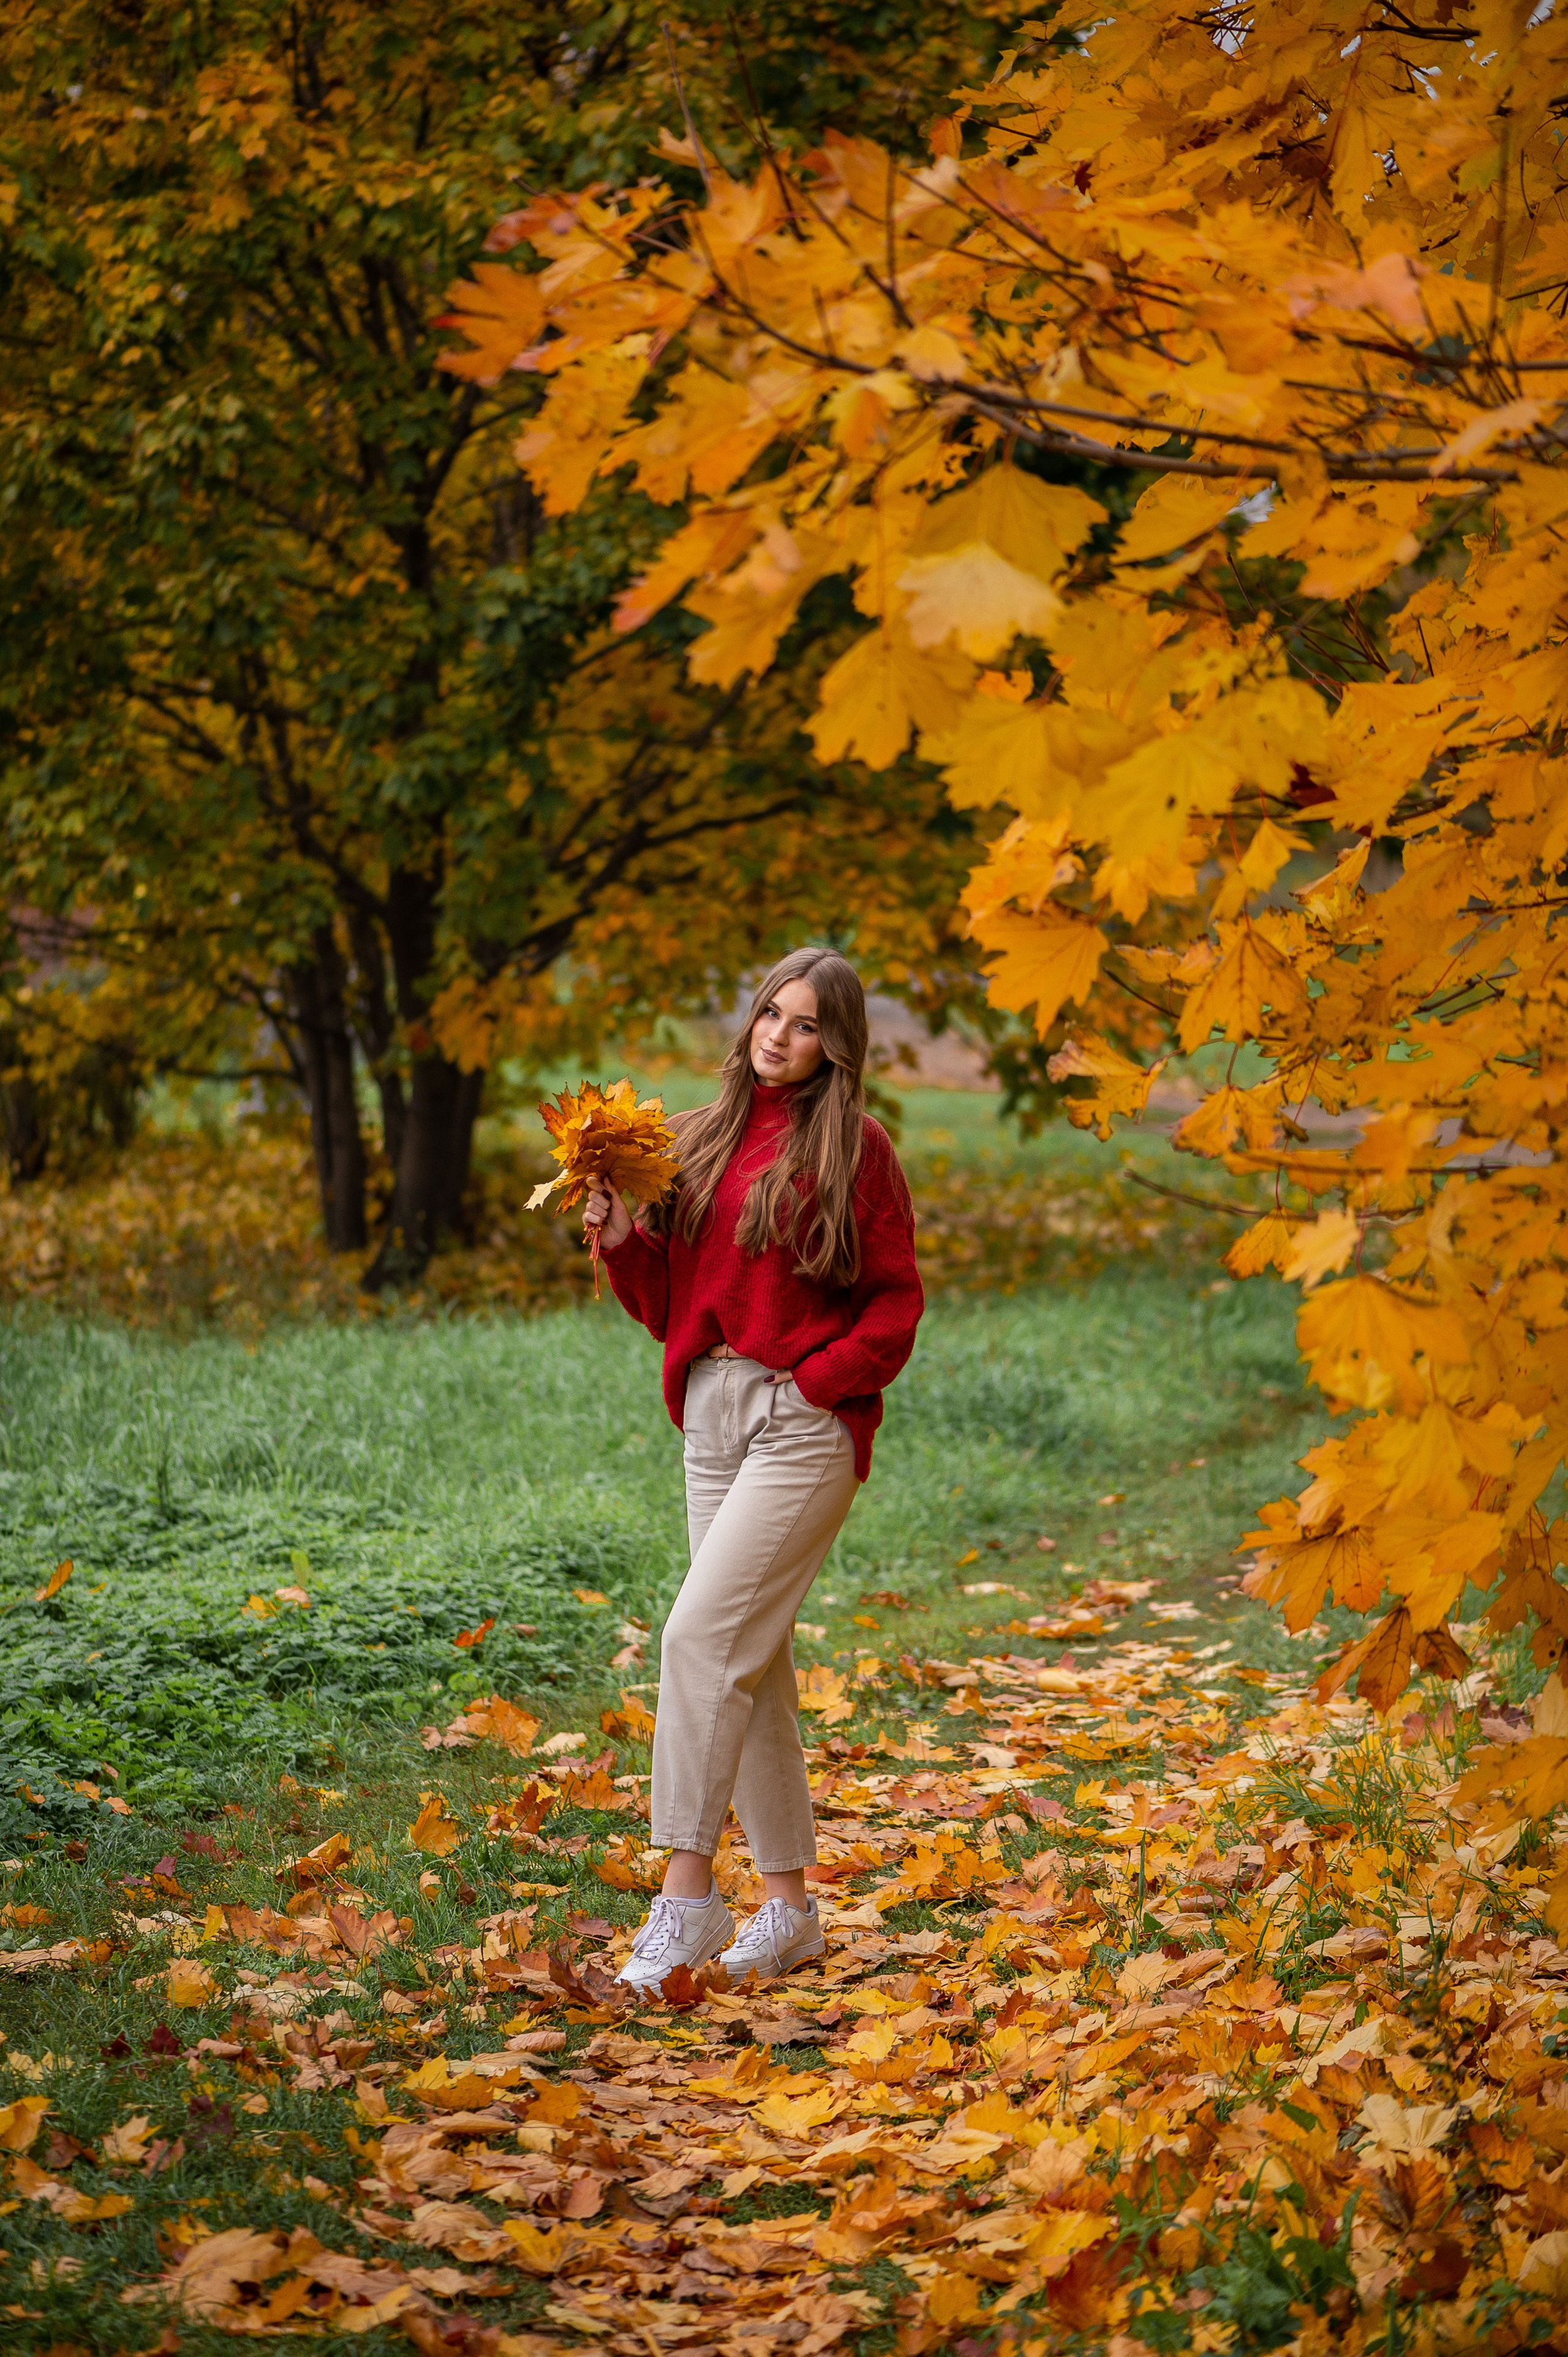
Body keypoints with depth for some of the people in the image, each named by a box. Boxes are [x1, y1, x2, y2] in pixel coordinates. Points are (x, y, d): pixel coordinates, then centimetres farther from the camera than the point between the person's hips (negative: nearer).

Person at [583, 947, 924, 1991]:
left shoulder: (853, 1147, -4)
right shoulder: (705, 1141, 13)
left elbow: (897, 1302, -4)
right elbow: (673, 1306, 15)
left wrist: (817, 1378, -15)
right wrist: (623, 1239, -1)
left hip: (806, 1421, -7)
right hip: (713, 1413, 7)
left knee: (702, 1633, -17)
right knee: (752, 1659, 10)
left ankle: (689, 1893, -13)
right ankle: (789, 1905, 19)